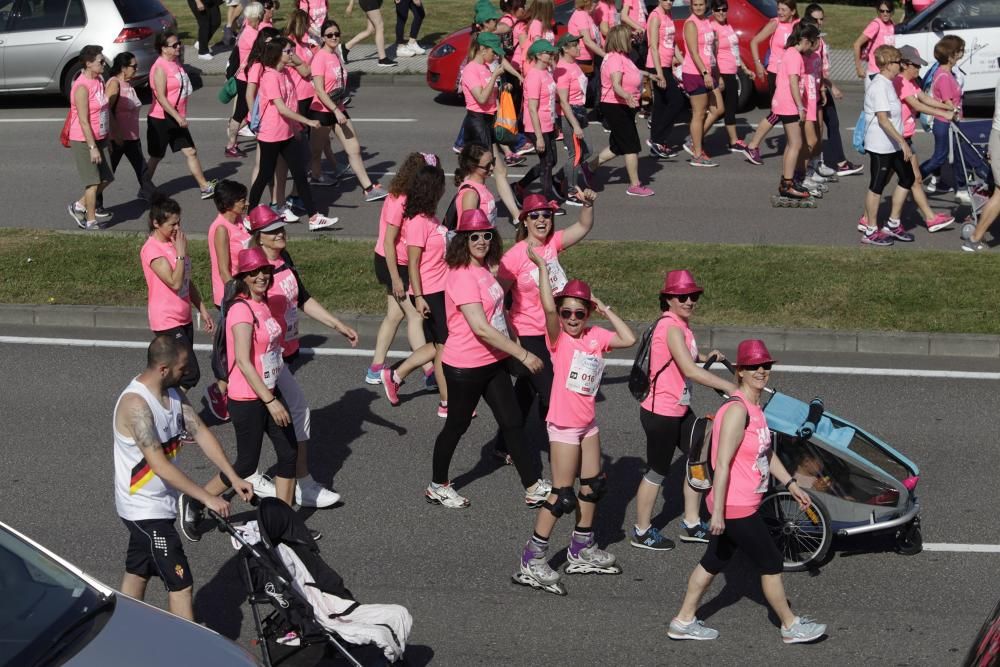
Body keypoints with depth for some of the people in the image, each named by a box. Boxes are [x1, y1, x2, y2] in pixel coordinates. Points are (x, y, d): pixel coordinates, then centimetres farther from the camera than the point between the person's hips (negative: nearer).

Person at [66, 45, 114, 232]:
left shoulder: (99, 81, 6)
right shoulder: (82, 87, -21)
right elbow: (83, 121, -22)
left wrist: (108, 137, 17)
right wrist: (92, 147, -22)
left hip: (100, 138, 9)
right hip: (84, 140, -9)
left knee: (106, 178, 11)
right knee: (93, 182, -1)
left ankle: (79, 206, 25)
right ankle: (91, 221, 11)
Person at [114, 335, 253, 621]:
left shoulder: (173, 393, 1)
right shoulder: (135, 404, -28)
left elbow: (201, 433, 0)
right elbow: (159, 465, -31)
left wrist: (234, 477, -8)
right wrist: (207, 498, -30)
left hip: (157, 503, 9)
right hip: (145, 508, -9)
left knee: (137, 572, 20)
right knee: (181, 584, -7)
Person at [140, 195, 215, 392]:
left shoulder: (175, 242, 9)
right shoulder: (152, 249, -18)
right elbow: (175, 282, -26)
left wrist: (202, 310, 15)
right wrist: (181, 252, -22)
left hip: (184, 318, 9)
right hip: (167, 322, -9)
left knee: (180, 373, 12)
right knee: (191, 374, -12)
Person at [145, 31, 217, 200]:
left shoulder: (177, 62, 8)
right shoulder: (160, 68, -19)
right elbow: (161, 97, -23)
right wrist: (177, 117, -25)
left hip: (177, 118, 8)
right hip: (161, 119, -8)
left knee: (190, 151, 5)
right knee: (156, 156, 6)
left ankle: (204, 186, 7)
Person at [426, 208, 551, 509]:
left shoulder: (483, 269, 5)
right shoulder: (462, 277, -23)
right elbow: (481, 329, -28)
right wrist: (522, 354, -25)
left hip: (493, 362, 8)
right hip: (465, 367, -8)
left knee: (513, 423, 8)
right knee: (456, 425, 9)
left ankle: (534, 488, 14)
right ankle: (437, 486, 28)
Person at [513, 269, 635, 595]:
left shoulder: (596, 336, 2)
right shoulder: (558, 338, -14)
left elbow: (628, 339, -3)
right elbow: (548, 307, -30)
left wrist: (605, 308, -2)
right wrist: (542, 266, -28)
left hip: (588, 422, 7)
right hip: (563, 425, -7)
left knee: (594, 486, 17)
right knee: (563, 496, -6)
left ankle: (582, 550, 33)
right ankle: (532, 561, 0)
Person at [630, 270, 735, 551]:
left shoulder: (681, 324, 7)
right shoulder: (670, 326, -23)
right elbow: (690, 370, -32)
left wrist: (705, 357, 9)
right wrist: (729, 387, -32)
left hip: (680, 410, 9)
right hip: (661, 413, -9)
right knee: (657, 472, 4)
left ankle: (691, 524, 27)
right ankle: (642, 532, 20)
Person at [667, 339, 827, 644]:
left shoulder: (754, 407, 7)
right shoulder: (737, 410, -23)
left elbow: (767, 451, 21)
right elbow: (722, 464, -26)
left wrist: (791, 485, 22)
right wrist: (718, 512, -26)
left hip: (742, 505, 9)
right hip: (736, 508, -9)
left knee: (714, 561, 17)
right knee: (771, 563, 6)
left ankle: (684, 621, 28)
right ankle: (791, 626, 22)